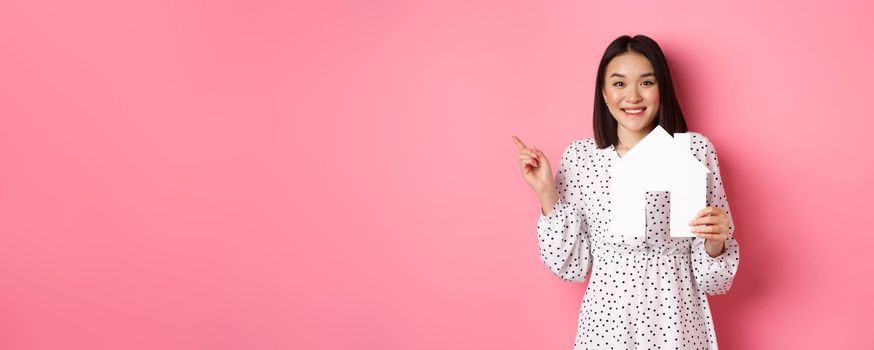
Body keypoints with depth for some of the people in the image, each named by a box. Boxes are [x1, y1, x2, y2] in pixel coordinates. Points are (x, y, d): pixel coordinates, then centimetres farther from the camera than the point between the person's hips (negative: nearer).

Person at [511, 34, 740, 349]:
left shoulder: (696, 149, -5)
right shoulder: (579, 156, -2)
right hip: (606, 322, 1)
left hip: (676, 322, 0)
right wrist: (546, 193, -8)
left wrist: (715, 241, -21)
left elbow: (712, 279, -1)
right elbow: (571, 265, -1)